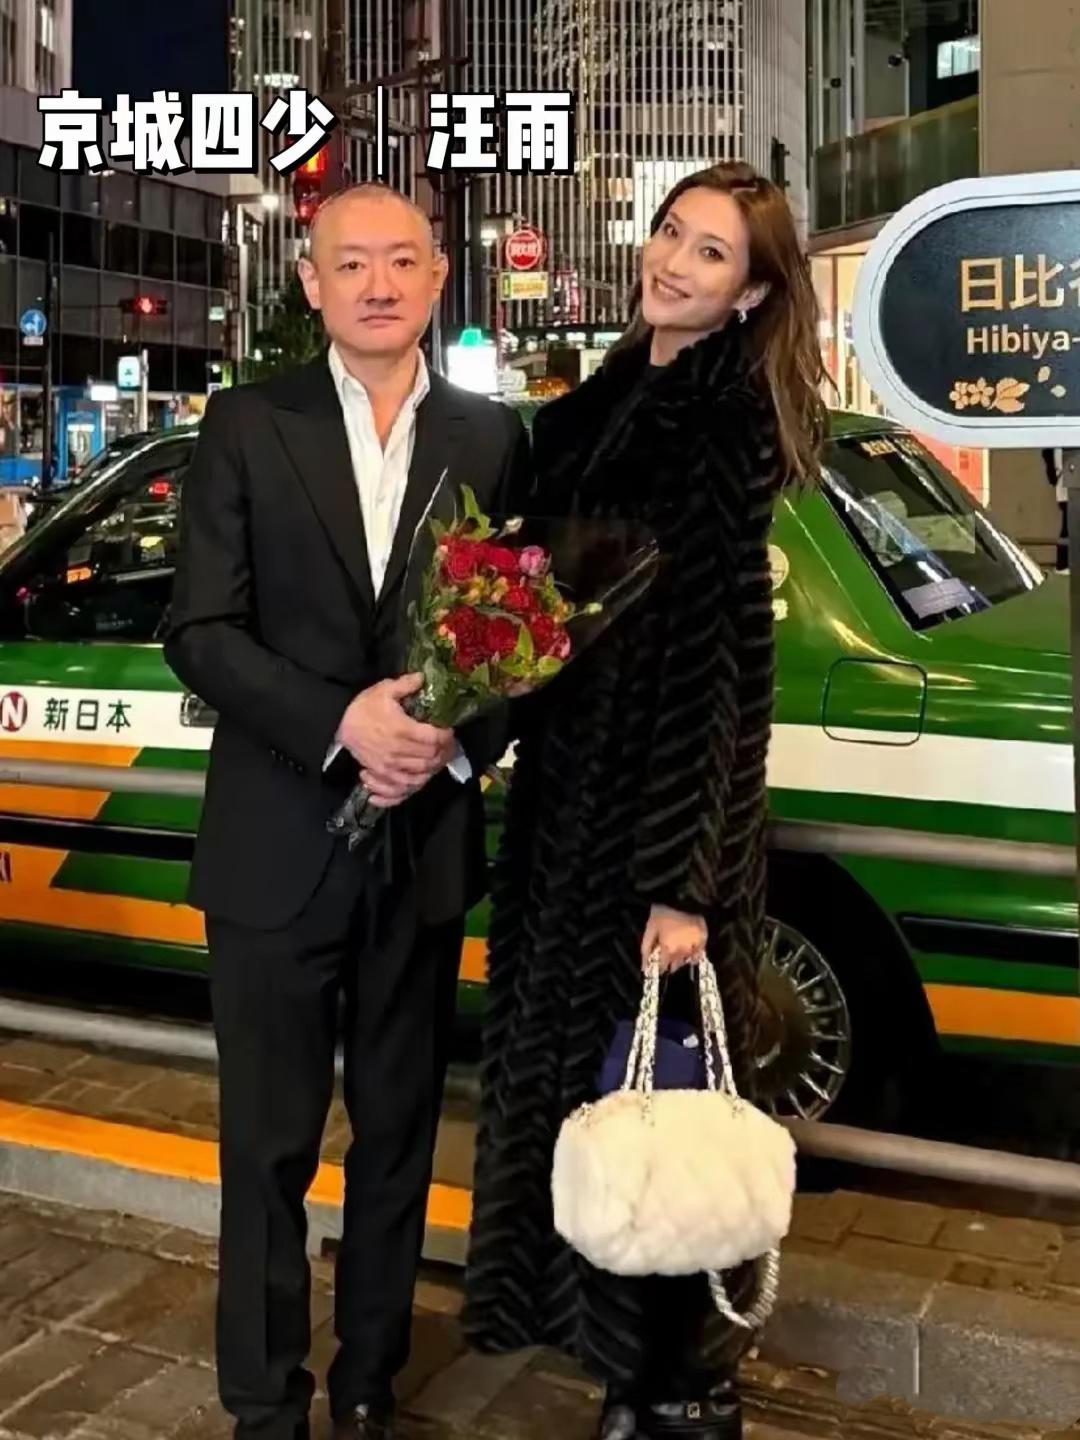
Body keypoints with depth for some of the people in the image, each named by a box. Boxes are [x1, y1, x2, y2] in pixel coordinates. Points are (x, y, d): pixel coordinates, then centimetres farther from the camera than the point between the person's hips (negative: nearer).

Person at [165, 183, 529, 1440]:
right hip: (276, 844, -2)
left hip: (426, 844, 2)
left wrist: (456, 740, -13)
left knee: (399, 1136, 15)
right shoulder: (246, 425, -1)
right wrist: (341, 723, -20)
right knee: (269, 1146, 9)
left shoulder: (493, 438, 4)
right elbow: (199, 629, -6)